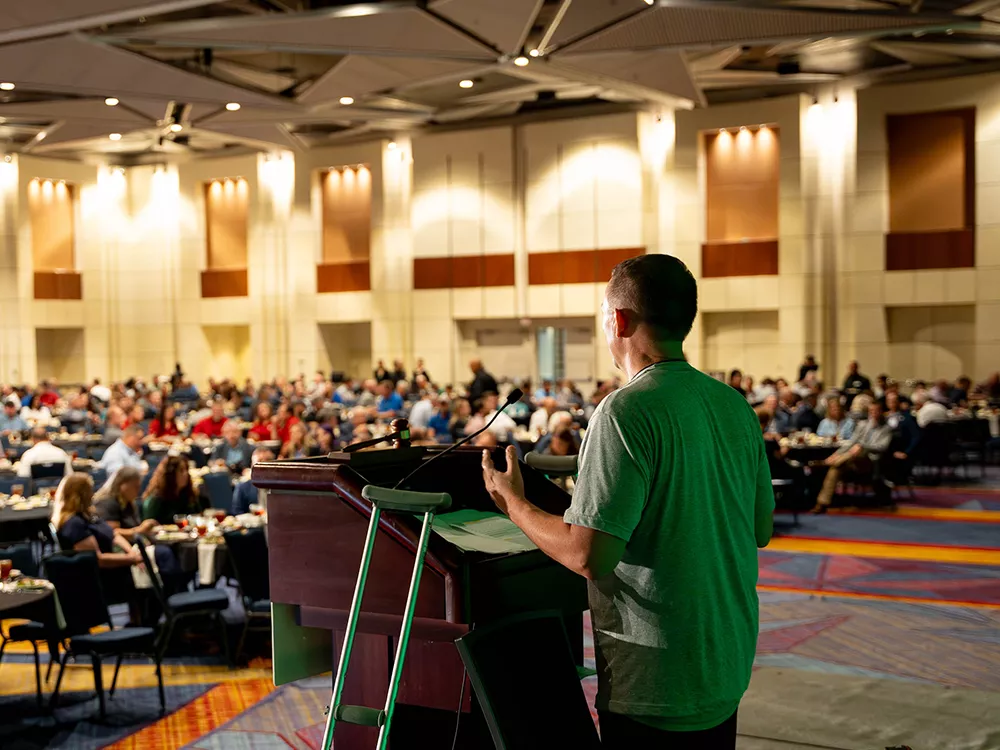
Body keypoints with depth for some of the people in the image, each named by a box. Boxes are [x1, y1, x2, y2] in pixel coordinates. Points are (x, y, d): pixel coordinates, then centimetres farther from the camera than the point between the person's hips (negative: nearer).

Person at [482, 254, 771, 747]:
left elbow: (589, 555, -23)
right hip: (728, 668, 7)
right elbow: (761, 530, 12)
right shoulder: (735, 405, 3)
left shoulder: (626, 412, -20)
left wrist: (514, 505, -7)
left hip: (653, 683, -7)